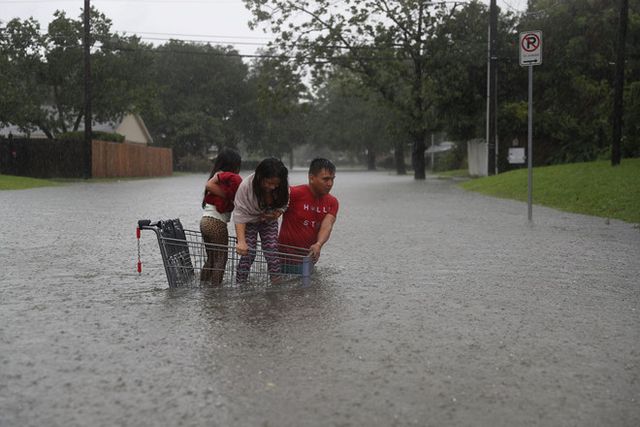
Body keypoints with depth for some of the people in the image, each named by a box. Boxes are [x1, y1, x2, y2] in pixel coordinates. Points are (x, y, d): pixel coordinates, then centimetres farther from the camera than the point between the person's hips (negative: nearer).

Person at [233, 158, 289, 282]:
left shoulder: (283, 188, -25)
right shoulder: (246, 186, -34)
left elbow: (283, 204, -3)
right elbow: (240, 215, -32)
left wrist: (278, 212, -26)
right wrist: (241, 242, -40)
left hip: (269, 220, 2)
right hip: (250, 220, -2)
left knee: (273, 252, -8)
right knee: (247, 253, -12)